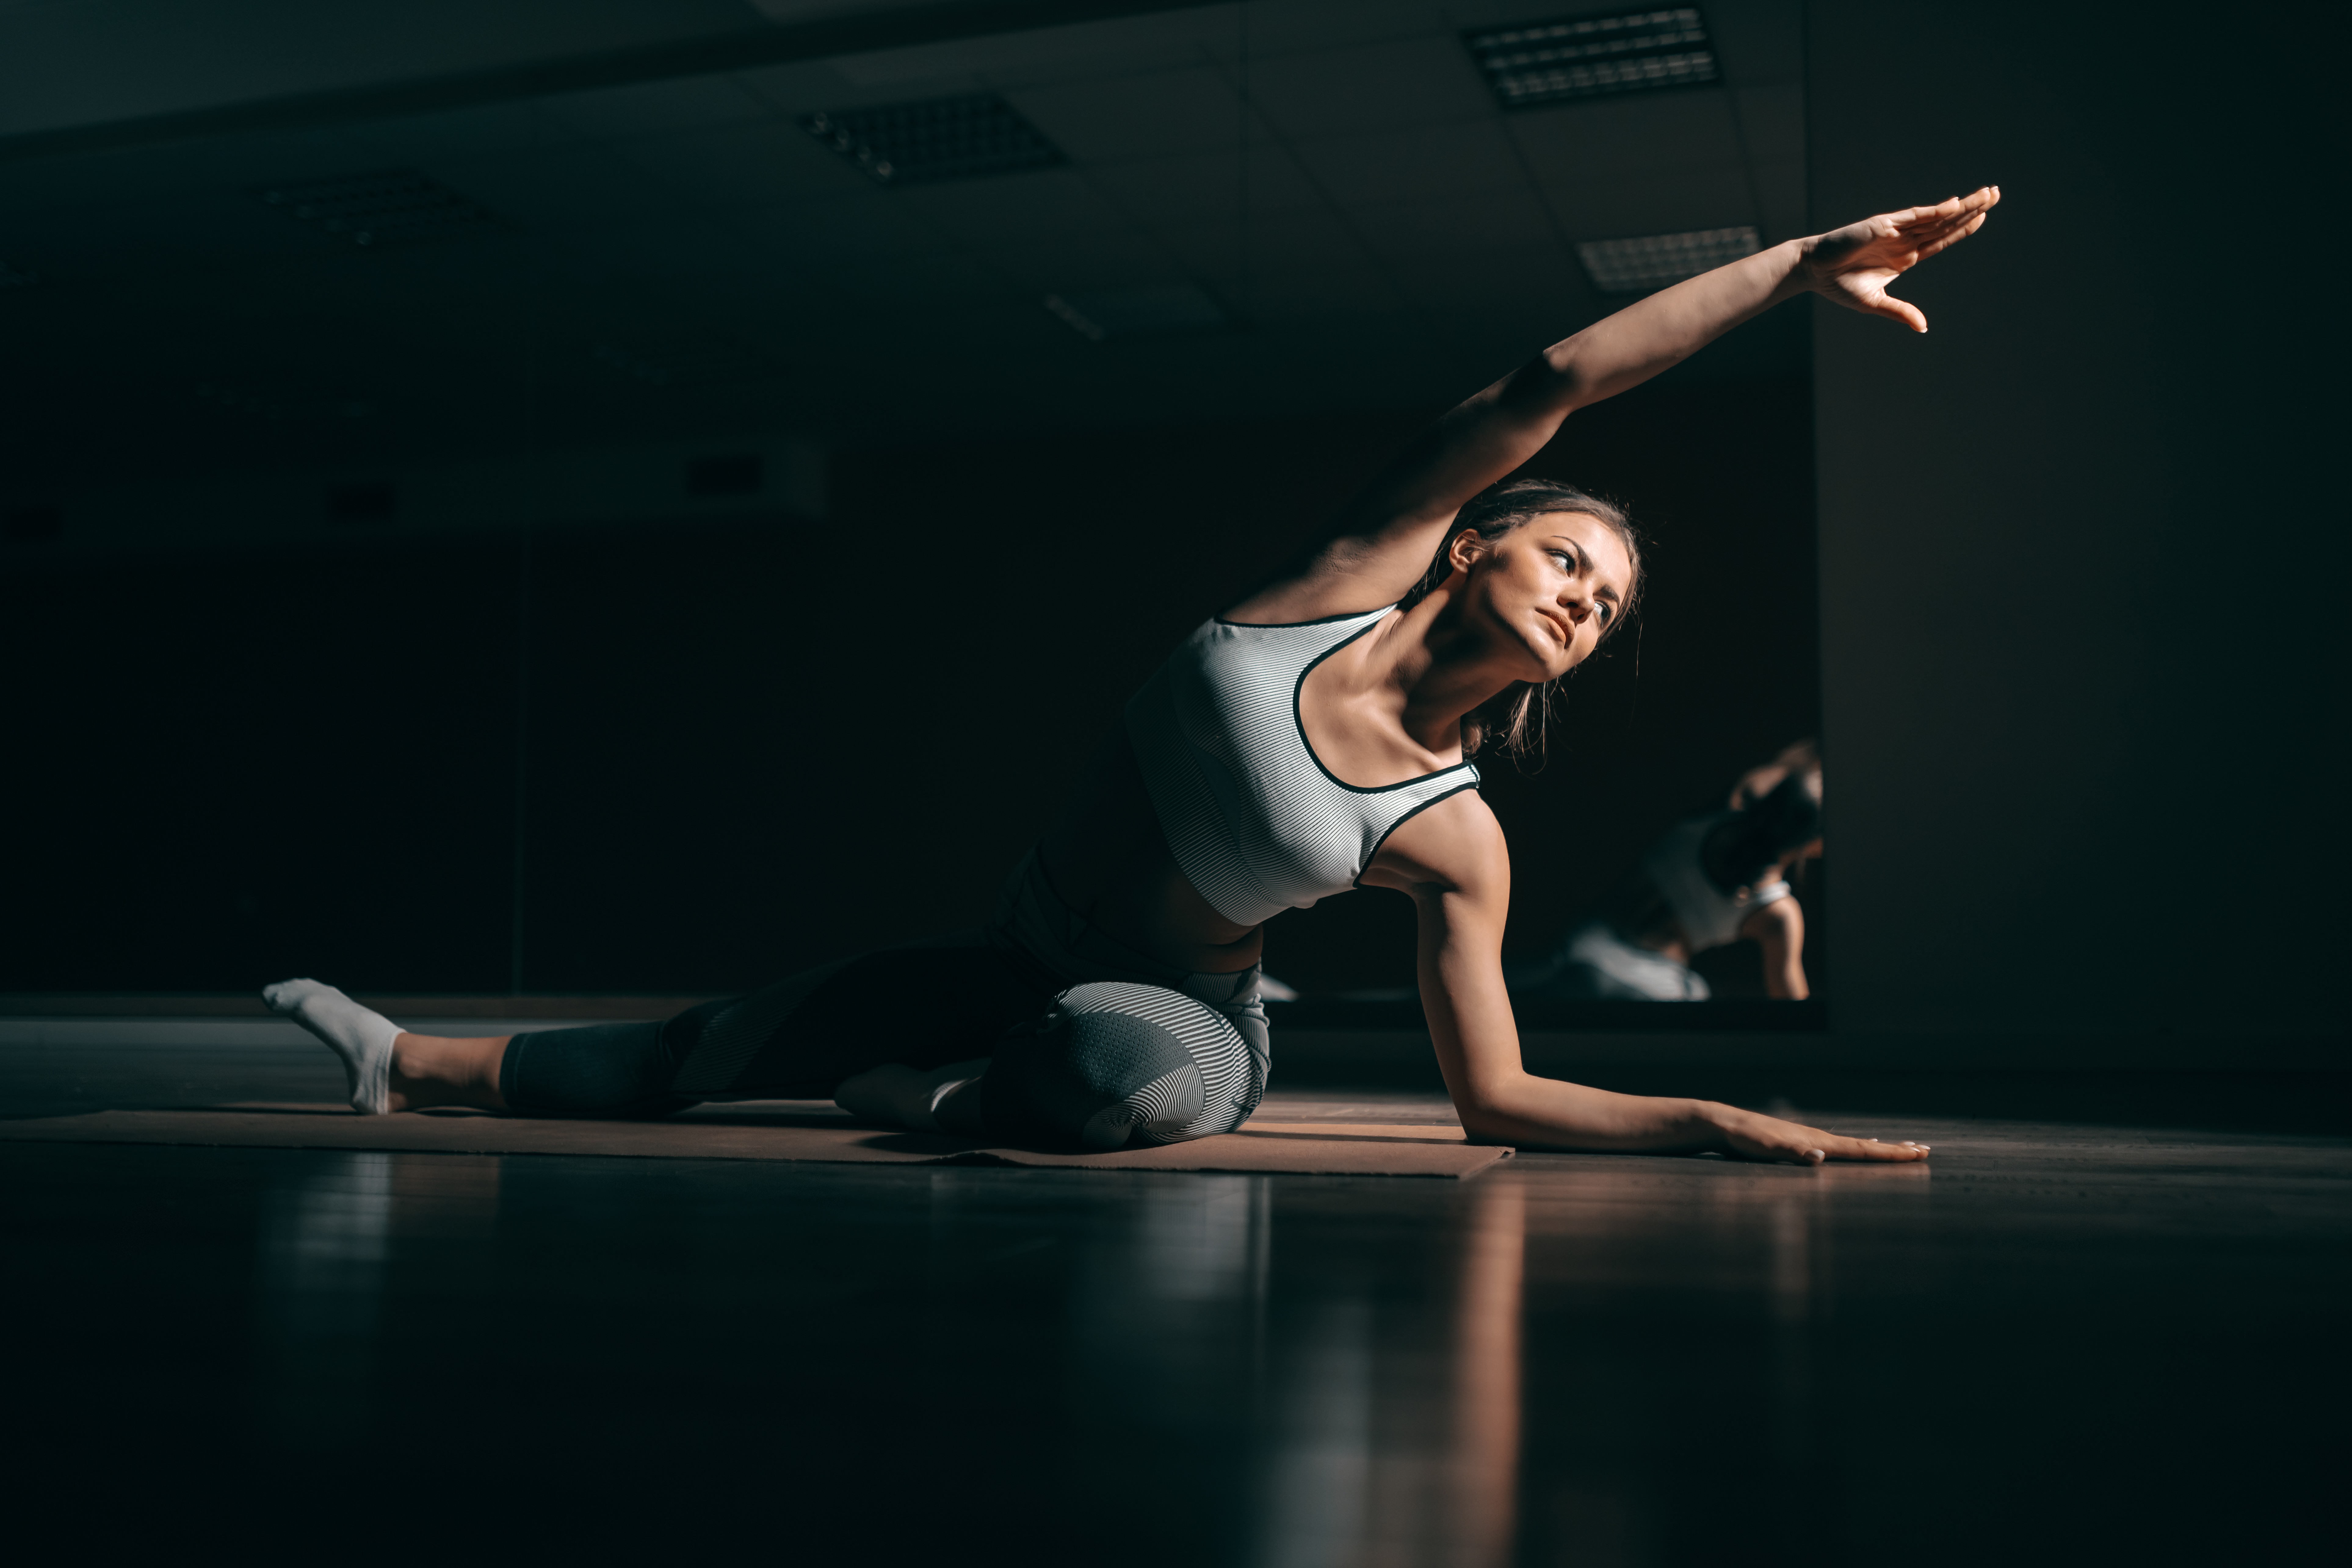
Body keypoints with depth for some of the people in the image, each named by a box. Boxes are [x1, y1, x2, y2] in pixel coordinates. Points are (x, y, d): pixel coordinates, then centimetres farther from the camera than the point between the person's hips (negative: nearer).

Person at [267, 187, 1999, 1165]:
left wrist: (1715, 1121, -24)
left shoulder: (1456, 839, -16)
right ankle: (415, 1065, 33)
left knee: (1124, 1069, -41)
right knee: (712, 1045, 7)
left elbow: (1496, 1094, -12)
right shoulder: (1363, 567, -12)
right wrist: (1792, 261, -23)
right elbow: (1545, 390, -20)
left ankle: (959, 1102, -7)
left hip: (1175, 1023, -3)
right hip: (1025, 958, 3)